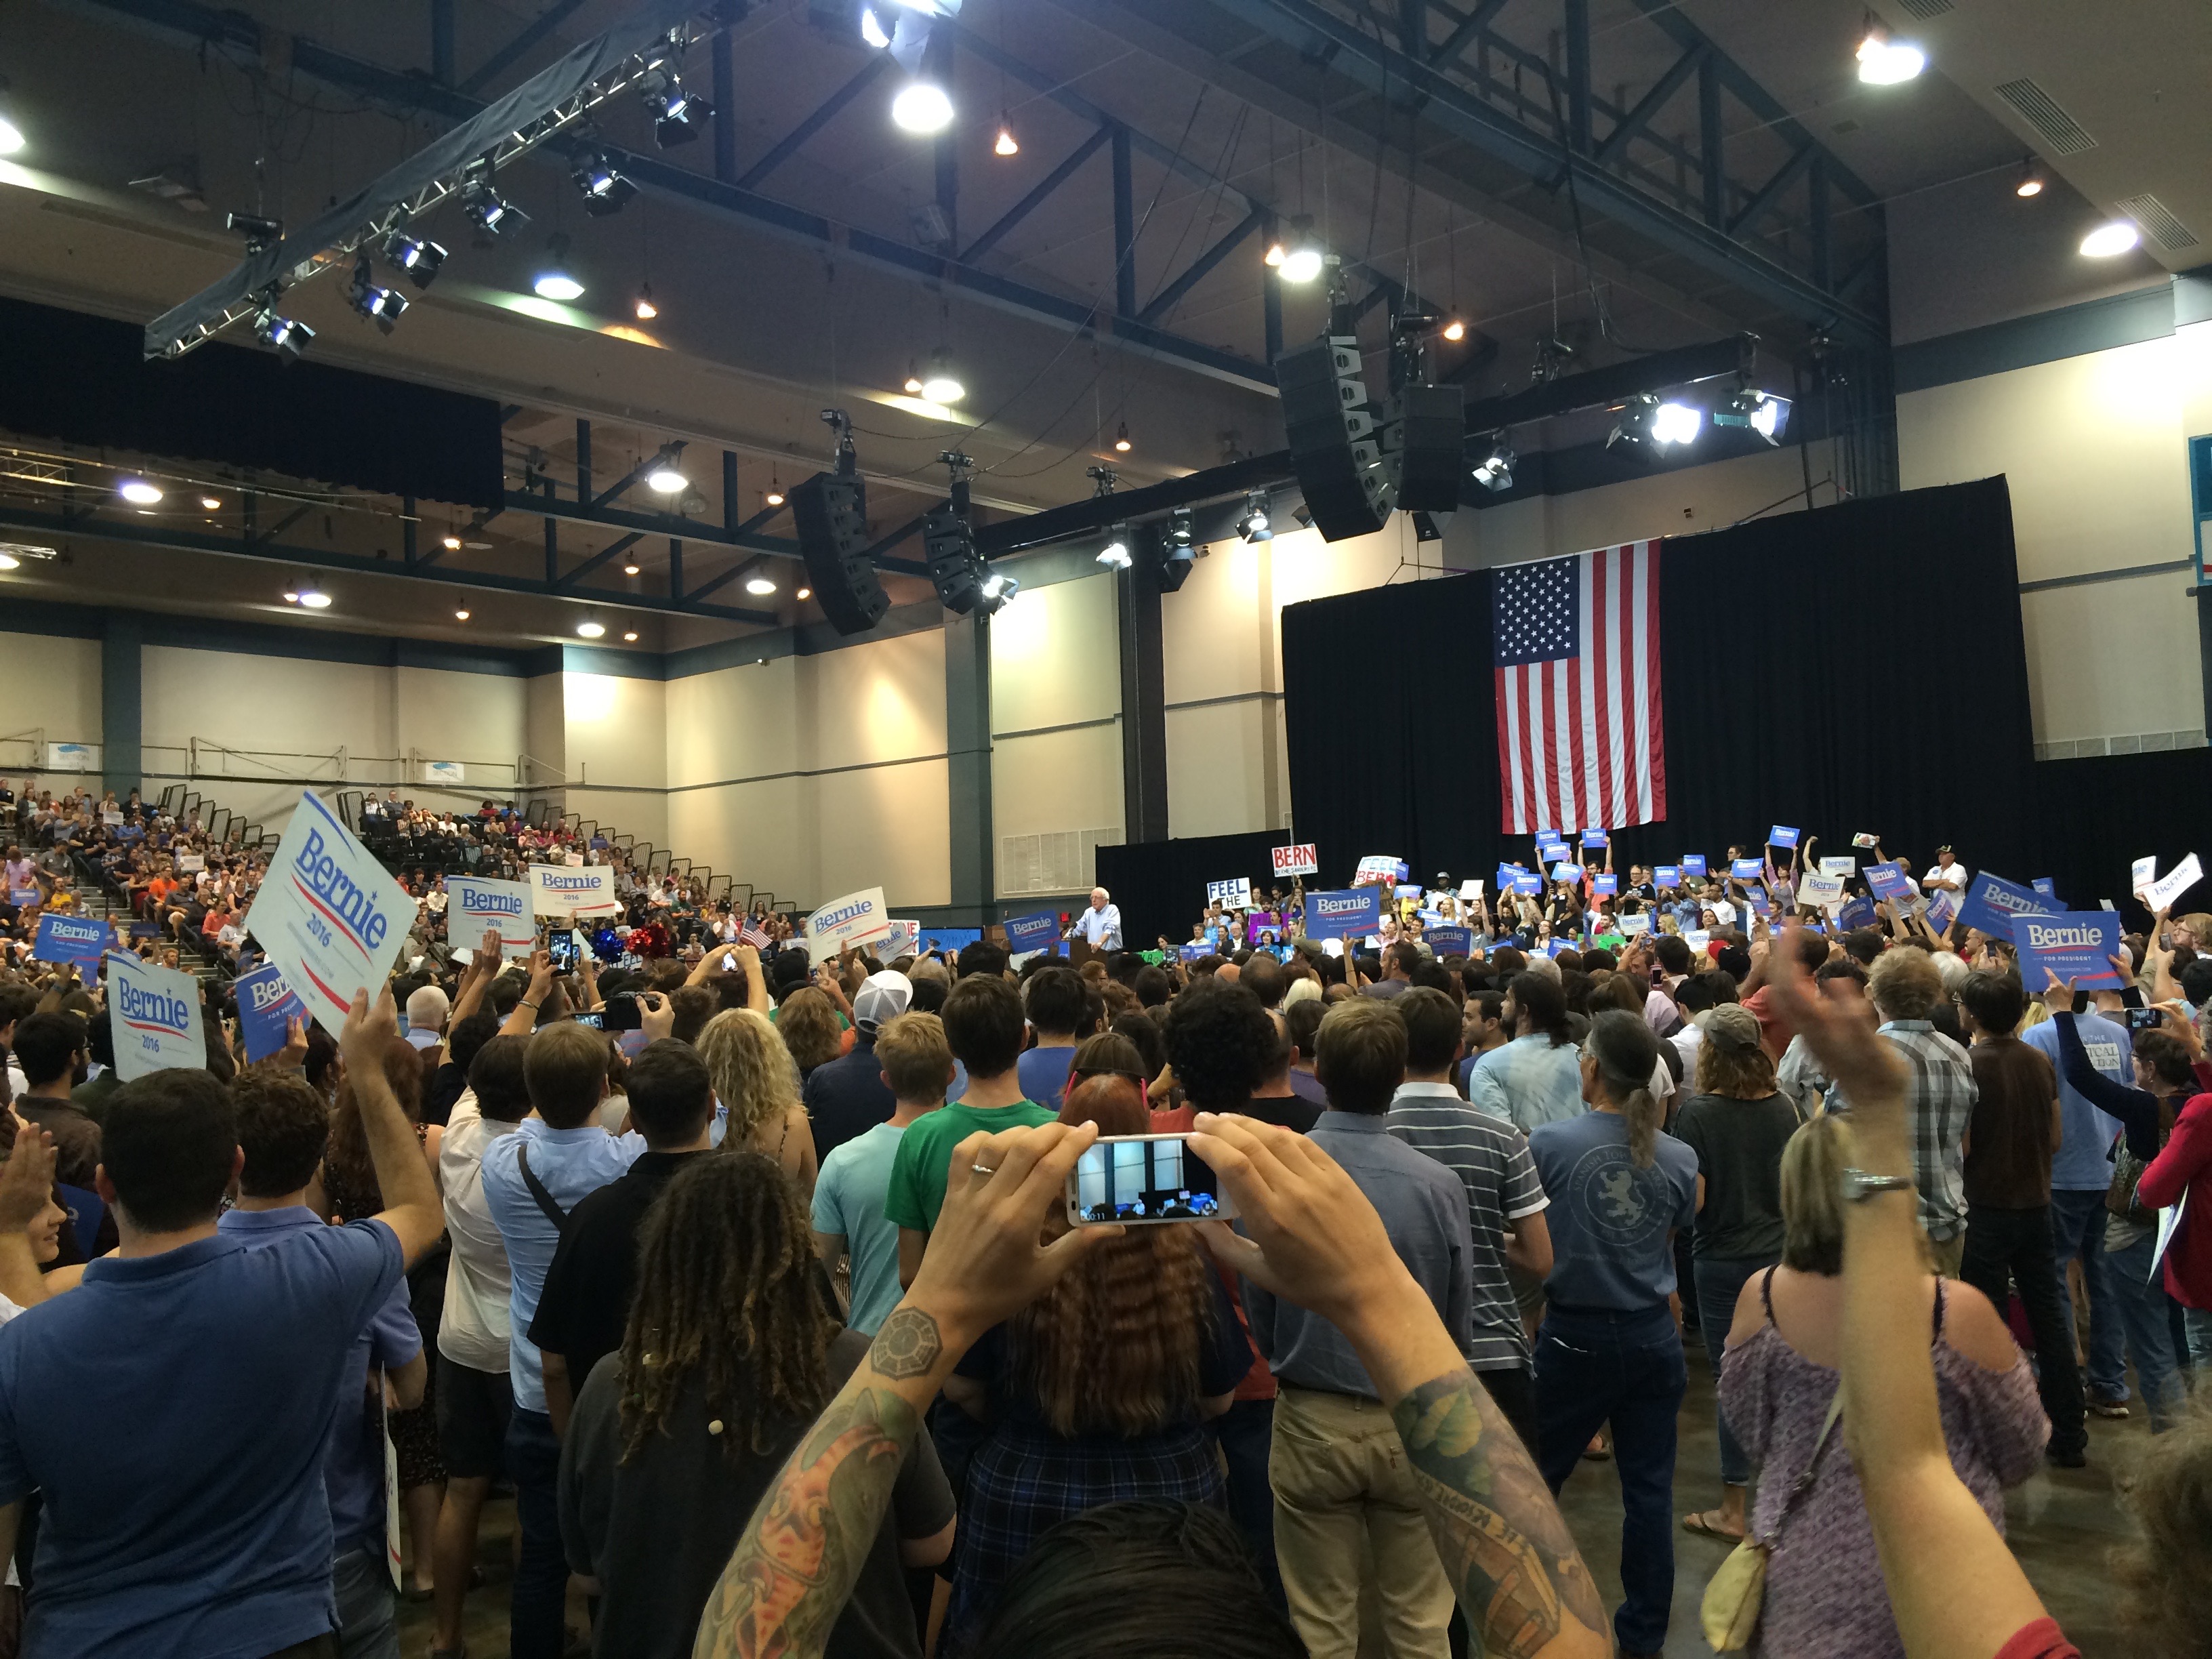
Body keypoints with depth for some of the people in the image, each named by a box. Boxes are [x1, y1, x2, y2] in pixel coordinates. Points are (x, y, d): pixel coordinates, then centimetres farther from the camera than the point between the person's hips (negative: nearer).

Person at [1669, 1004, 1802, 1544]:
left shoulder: (1698, 1113, -16)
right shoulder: (1783, 1107, -2)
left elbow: (1693, 1199, -15)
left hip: (1723, 1259, -5)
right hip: (1779, 1252, 5)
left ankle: (1735, 1511, 11)